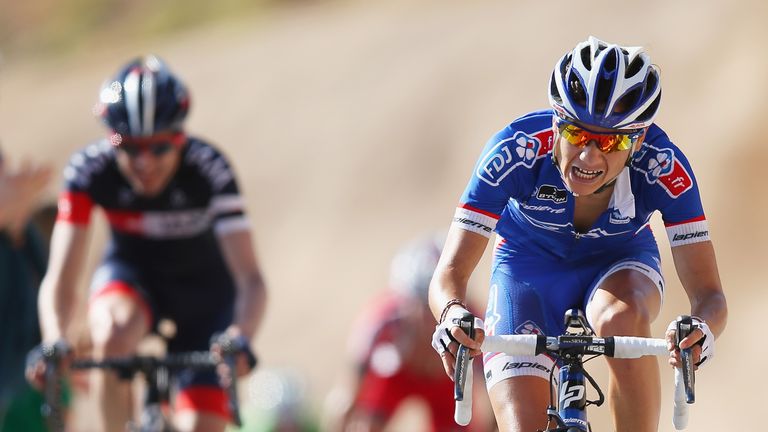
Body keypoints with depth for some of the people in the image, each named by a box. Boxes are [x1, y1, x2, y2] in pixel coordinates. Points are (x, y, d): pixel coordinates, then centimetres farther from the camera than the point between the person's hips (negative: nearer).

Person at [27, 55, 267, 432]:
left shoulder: (209, 169, -30)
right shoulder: (89, 170, -27)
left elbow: (250, 279, -36)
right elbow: (60, 280, -31)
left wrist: (240, 338, -56)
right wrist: (55, 341, -51)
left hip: (203, 288, 0)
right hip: (131, 274, 0)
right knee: (113, 334, -36)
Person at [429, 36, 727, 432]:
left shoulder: (662, 165, -31)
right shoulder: (517, 150, -33)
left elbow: (707, 292, -32)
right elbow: (449, 273, -34)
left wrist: (700, 331, -56)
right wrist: (452, 315, -58)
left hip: (616, 267, 0)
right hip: (528, 272, 0)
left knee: (623, 317, -37)